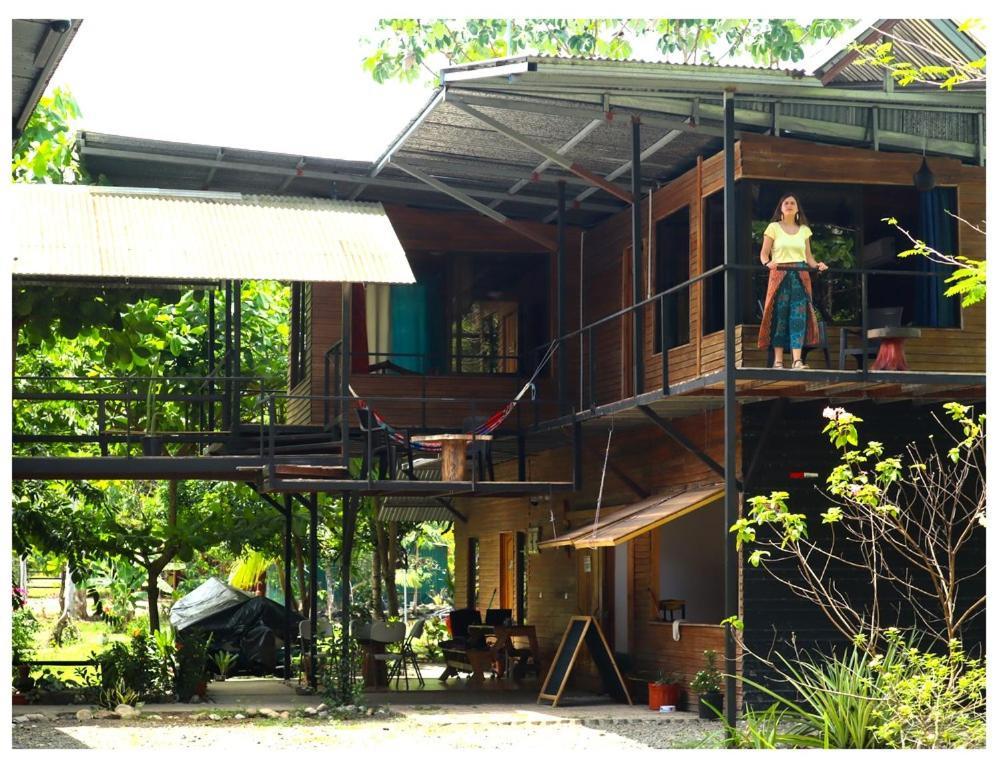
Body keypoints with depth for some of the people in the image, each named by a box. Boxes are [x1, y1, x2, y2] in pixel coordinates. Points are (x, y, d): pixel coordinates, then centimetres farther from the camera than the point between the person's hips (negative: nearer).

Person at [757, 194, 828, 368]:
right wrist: (767, 263, -20)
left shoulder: (804, 230, 16)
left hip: (800, 276, 2)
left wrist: (817, 265, -5)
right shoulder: (773, 227, 7)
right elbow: (764, 253, 1)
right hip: (780, 275, -2)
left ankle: (797, 359, -12)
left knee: (799, 315, -7)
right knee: (780, 316, -5)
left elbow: (808, 257, 15)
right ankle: (778, 360, -4)